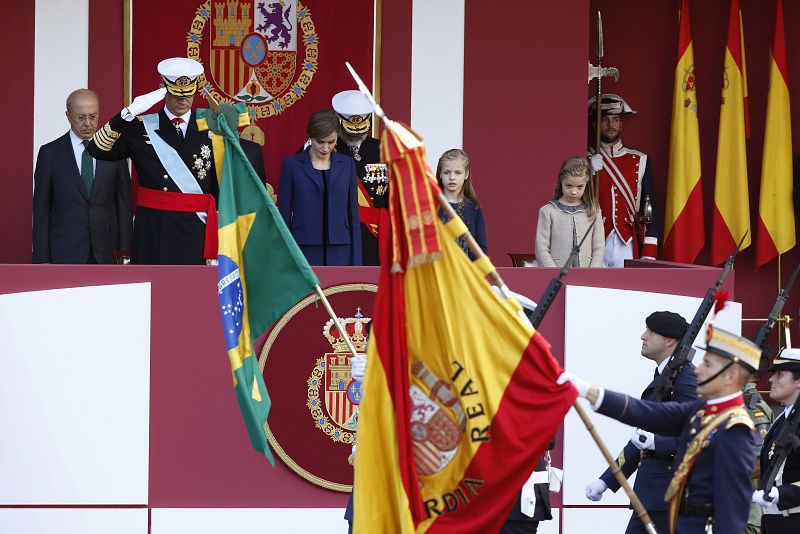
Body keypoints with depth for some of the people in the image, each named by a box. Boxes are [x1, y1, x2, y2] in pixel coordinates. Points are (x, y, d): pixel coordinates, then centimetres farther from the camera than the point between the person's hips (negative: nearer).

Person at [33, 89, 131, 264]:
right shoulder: (50, 153, 3)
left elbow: (124, 206, 8)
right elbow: (41, 210, 3)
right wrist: (42, 259, -3)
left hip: (106, 250, 1)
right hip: (66, 253, -1)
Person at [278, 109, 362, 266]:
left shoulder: (346, 164, 8)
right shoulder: (292, 165, 1)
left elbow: (353, 213, 9)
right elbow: (284, 214, 2)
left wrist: (356, 260, 3)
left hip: (339, 254, 2)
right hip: (305, 251, -2)